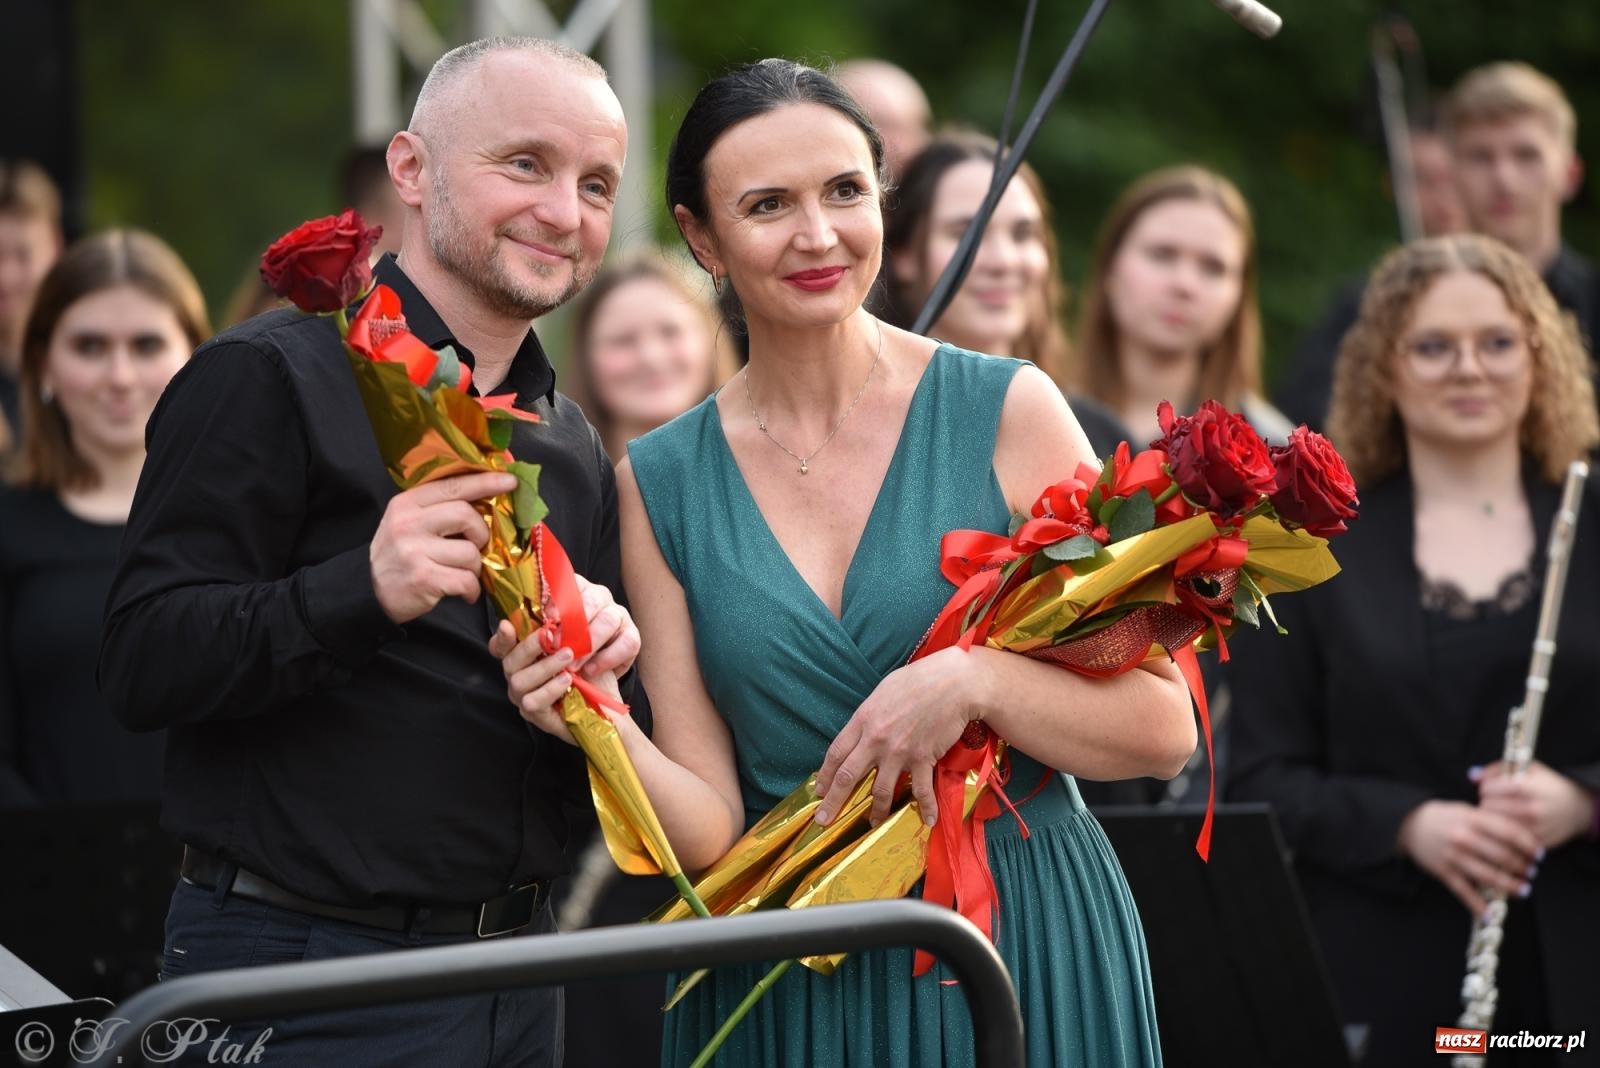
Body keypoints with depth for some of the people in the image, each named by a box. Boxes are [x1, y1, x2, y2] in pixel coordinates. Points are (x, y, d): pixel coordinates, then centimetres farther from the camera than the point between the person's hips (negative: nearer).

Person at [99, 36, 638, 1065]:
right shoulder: (270, 377, -8)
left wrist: (598, 667, -6)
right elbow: (144, 666, -16)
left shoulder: (576, 451, 14)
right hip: (297, 967, -6)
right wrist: (363, 591, -31)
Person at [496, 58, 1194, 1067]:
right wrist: (603, 727, -20)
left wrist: (971, 682, -20)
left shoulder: (1006, 411, -6)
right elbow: (711, 832, -2)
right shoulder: (661, 484, 1)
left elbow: (1162, 729, -5)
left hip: (1026, 957, -1)